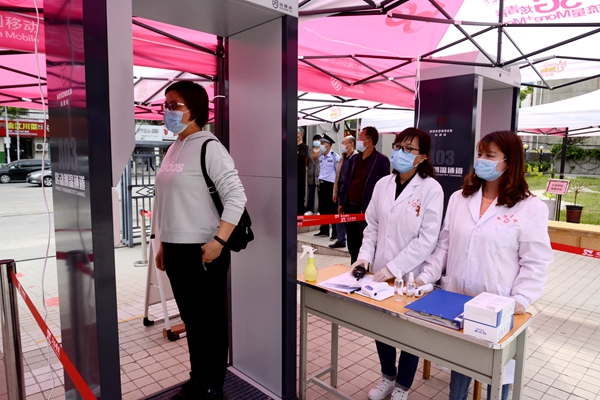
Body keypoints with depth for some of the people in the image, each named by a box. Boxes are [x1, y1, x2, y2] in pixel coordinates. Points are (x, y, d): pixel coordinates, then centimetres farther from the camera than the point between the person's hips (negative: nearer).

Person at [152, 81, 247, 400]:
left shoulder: (208, 147, -11)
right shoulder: (173, 149, 12)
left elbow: (236, 196, -17)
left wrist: (219, 241, -22)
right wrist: (162, 244, 18)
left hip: (203, 250, -8)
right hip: (176, 249, 8)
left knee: (211, 320, 7)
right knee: (191, 319, 19)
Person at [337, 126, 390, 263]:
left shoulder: (381, 160, -6)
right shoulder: (354, 159, 14)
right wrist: (341, 203, 11)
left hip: (366, 210, -6)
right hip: (349, 207, 7)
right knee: (352, 245, 14)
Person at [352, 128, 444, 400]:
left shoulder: (431, 189, -12)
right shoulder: (382, 184, 3)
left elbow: (427, 238, -16)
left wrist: (394, 267, -19)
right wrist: (365, 255, -5)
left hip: (411, 275, -4)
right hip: (380, 272, 5)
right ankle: (388, 376, 42)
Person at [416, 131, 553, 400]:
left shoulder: (531, 208, -8)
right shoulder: (459, 198, 4)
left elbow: (534, 262, -8)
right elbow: (444, 246, 7)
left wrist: (520, 300, -18)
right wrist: (426, 276, -1)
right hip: (457, 300, 4)